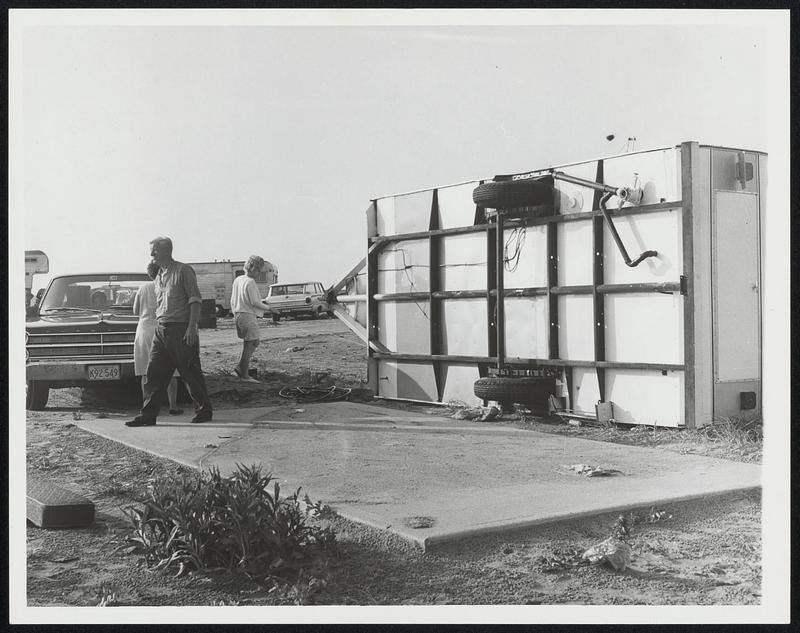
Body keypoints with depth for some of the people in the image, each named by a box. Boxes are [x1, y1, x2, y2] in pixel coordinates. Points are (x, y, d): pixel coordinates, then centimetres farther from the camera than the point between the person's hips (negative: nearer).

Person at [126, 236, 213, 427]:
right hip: (161, 329, 8)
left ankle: (204, 410, 11)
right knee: (153, 373, 3)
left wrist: (191, 327, -18)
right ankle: (148, 414, 7)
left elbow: (195, 301, -11)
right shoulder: (158, 277, 17)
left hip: (181, 329, -7)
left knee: (191, 373, -1)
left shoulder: (183, 271, -6)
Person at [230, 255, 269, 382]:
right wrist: (266, 307, -4)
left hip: (238, 314, 9)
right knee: (249, 344, -2)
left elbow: (233, 300, 16)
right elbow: (254, 302, -18)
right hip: (248, 315, -9)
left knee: (254, 342, 17)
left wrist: (235, 314, 23)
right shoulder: (250, 282, -16)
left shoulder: (237, 280, 10)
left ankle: (239, 368, 14)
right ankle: (244, 375, 2)